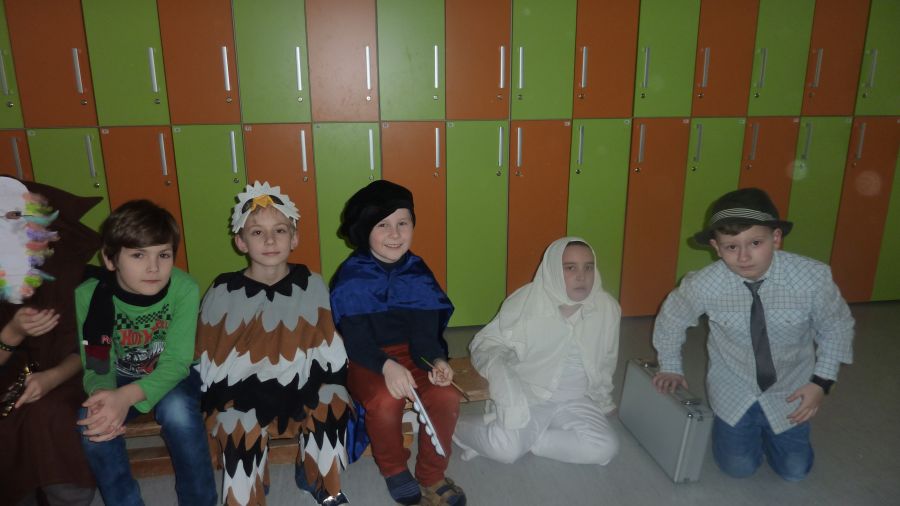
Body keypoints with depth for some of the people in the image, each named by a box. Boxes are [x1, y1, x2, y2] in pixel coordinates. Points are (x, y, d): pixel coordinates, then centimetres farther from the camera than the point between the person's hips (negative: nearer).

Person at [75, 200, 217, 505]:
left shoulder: (184, 289, -25)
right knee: (90, 421, -26)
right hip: (119, 378, 2)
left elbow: (175, 362, -24)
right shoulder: (87, 296, -21)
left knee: (177, 410, -32)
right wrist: (103, 394, -38)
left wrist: (127, 397, -41)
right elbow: (95, 366, -13)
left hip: (173, 376, -2)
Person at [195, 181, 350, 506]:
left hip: (299, 387, 2)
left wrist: (332, 386, -2)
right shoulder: (222, 293, -6)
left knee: (334, 404, -23)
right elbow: (208, 361, 0)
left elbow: (330, 347, 5)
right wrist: (217, 406, -6)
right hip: (241, 394, -1)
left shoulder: (311, 285, -2)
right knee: (242, 428, -29)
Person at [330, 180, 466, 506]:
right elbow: (355, 339, -17)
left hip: (409, 354, 3)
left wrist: (436, 360, -26)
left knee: (446, 398, -24)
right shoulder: (351, 277, -10)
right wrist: (386, 366, -36)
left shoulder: (417, 272, 0)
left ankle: (431, 478, 1)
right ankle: (393, 470, -2)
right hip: (364, 362, -3)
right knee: (385, 401, -34)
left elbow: (425, 332, -4)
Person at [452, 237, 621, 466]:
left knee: (604, 448, -21)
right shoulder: (525, 301, -13)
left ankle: (525, 437, -9)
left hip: (573, 401, 4)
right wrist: (507, 387, -25)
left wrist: (602, 399, 22)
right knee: (505, 448, -28)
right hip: (524, 394, -4)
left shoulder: (608, 308, -5)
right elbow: (485, 344, -7)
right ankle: (455, 425, 1)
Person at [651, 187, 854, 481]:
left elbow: (837, 327, -7)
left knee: (794, 471, 11)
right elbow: (671, 320, -5)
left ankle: (765, 429, 41)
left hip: (789, 393, 1)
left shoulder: (813, 277, -28)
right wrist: (671, 368, 5)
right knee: (738, 468, 4)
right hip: (733, 392, -1)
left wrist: (822, 381, -12)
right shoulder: (704, 285, -28)